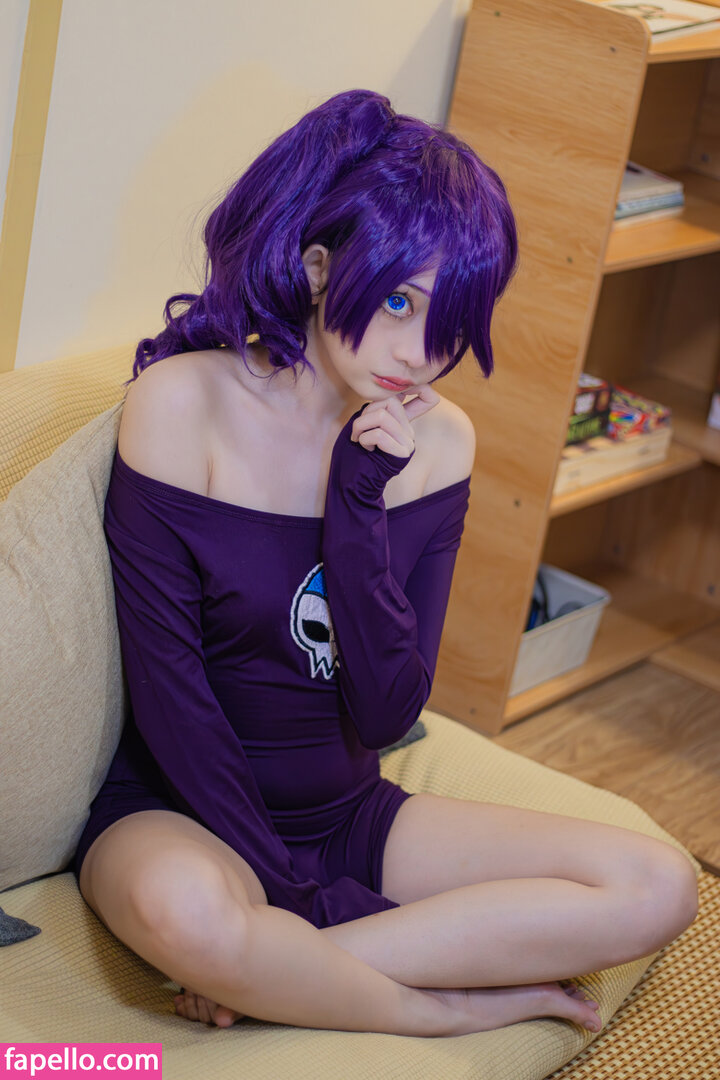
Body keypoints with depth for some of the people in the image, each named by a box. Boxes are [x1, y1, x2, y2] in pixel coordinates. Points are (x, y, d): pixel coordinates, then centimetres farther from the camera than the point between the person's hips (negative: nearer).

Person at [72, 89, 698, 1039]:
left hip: (349, 815, 5)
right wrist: (310, 897, -16)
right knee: (182, 909, -41)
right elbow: (169, 689, -15)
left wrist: (358, 504, -19)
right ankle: (453, 1006, -13)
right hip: (185, 814, -4)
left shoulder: (439, 442, -1)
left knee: (658, 889, -13)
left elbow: (386, 713, -7)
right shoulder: (183, 401, -14)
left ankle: (269, 972, -18)